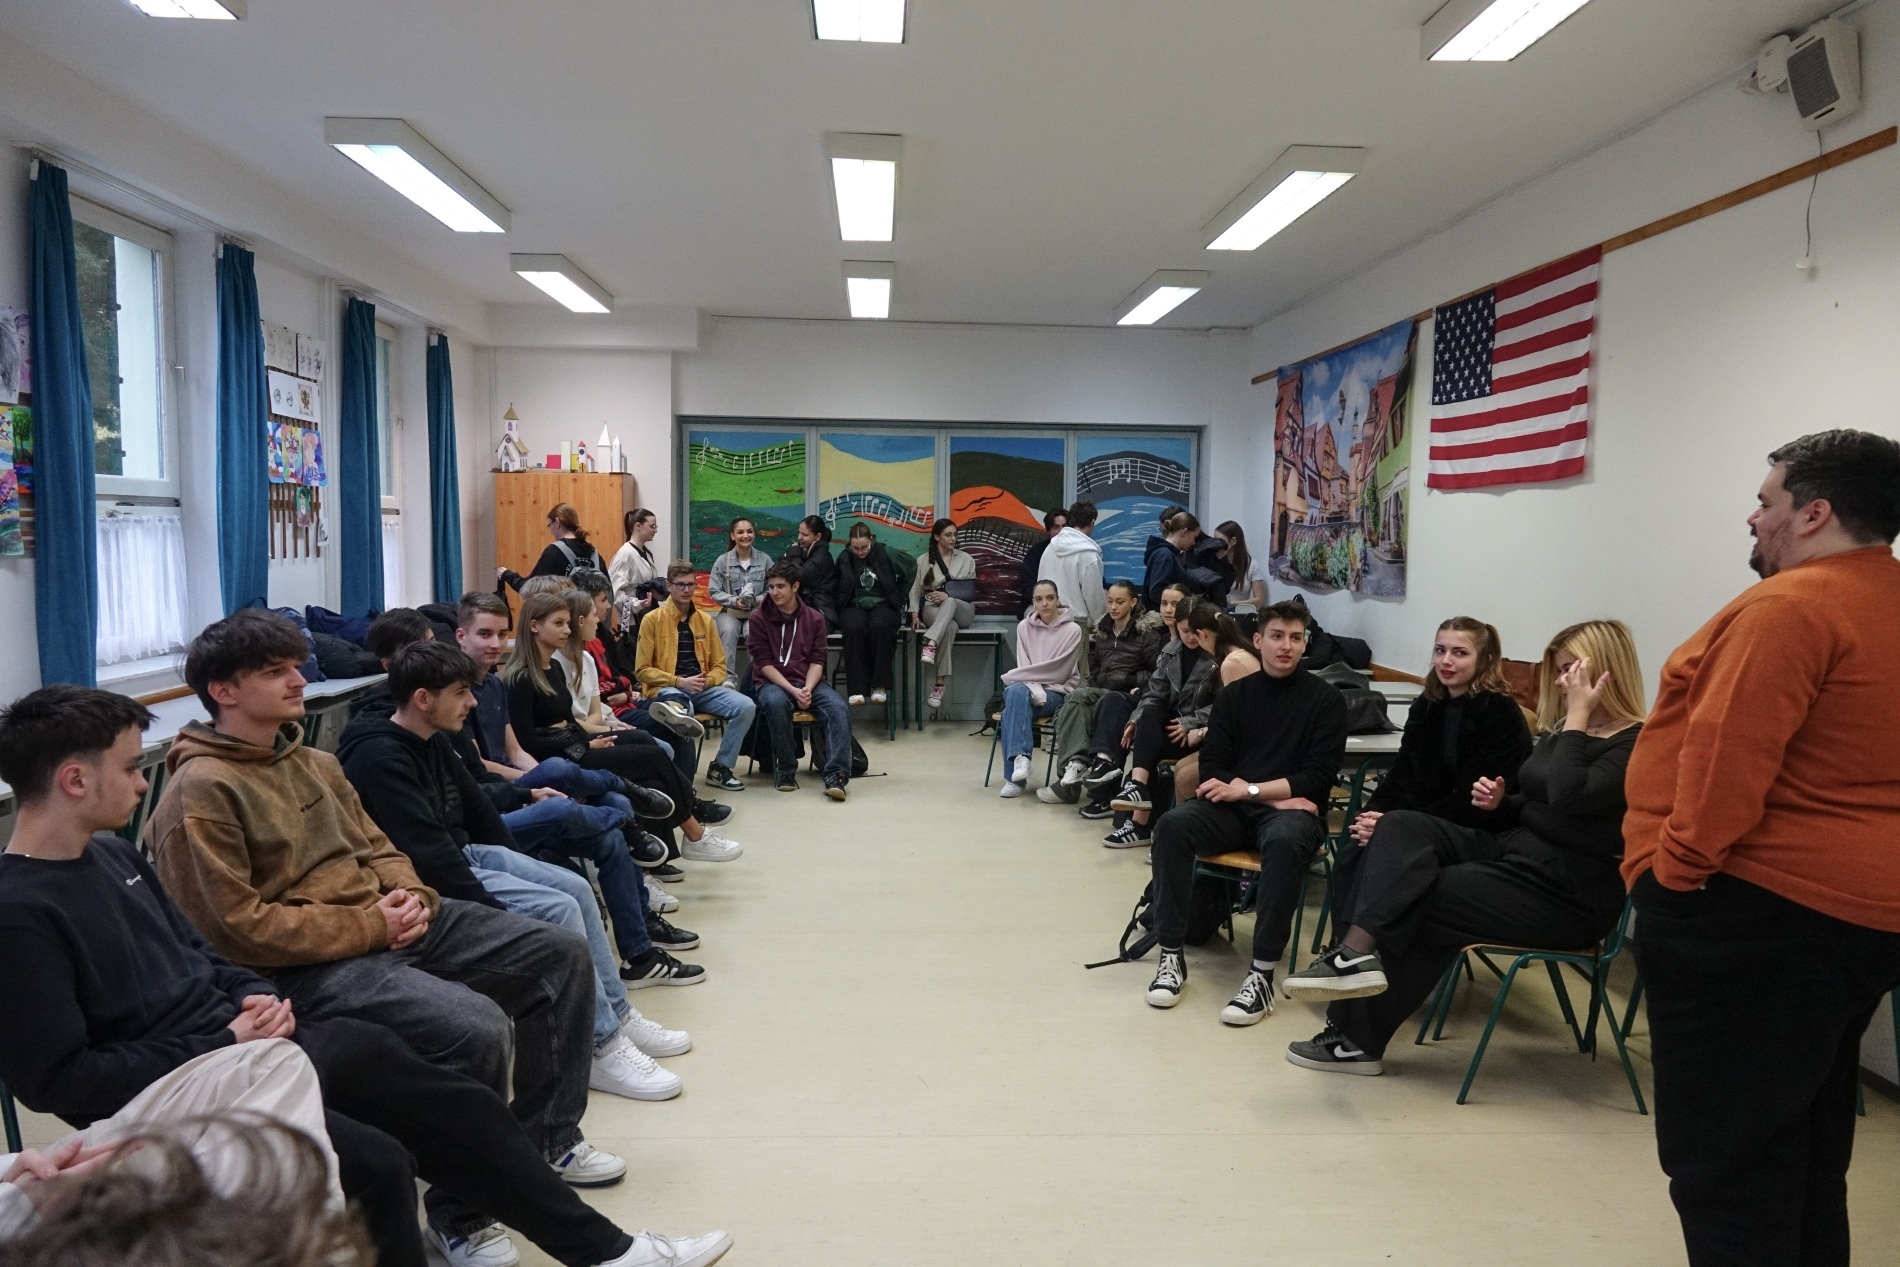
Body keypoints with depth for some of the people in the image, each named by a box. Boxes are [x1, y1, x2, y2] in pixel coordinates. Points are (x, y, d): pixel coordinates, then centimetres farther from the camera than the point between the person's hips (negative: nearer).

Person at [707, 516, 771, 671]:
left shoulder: (765, 559, 3)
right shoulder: (722, 561, 2)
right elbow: (714, 592, 2)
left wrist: (756, 600, -16)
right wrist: (734, 601, -14)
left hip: (757, 612, 0)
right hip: (730, 612, 0)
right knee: (728, 631, -33)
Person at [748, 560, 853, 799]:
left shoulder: (814, 618, 7)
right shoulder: (759, 618, 0)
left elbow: (817, 661, 4)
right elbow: (764, 663, -5)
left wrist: (807, 689, -17)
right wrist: (792, 690, -18)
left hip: (809, 682, 2)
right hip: (773, 683, -2)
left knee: (839, 708, -28)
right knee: (776, 703, -38)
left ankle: (836, 776, -33)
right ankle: (785, 772, -23)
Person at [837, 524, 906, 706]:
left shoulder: (884, 554, 3)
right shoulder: (844, 559, 7)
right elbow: (842, 592, 8)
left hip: (882, 605, -1)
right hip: (854, 606, 1)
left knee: (879, 626, -37)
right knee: (854, 628, -35)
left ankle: (879, 685, -29)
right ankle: (856, 688, -35)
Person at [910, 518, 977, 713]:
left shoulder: (966, 560, 10)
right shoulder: (923, 560, 9)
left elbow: (971, 592, 3)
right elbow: (915, 590, 5)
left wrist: (949, 595, -15)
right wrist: (915, 616, -10)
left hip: (962, 611, 1)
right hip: (933, 609, -1)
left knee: (949, 603, -39)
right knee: (949, 627, -39)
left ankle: (930, 645, -57)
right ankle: (939, 685, -44)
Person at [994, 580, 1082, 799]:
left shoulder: (1072, 630, -4)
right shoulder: (1024, 627, 7)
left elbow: (1058, 671, -9)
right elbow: (1025, 668, 2)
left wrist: (1012, 676, -7)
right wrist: (1035, 690, -19)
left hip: (1058, 692, -3)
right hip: (1031, 689, 3)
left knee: (1015, 704, -32)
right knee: (1017, 692, -35)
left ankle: (1014, 777, -34)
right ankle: (1019, 756, -41)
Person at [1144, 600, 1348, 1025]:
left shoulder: (1326, 699, 3)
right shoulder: (1233, 696, 11)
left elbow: (1319, 777, -5)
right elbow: (1212, 768, 5)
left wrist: (1251, 789, -15)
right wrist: (1276, 796, -10)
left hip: (1293, 808, -3)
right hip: (1234, 809, 3)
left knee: (1284, 842, -39)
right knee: (1172, 825, -27)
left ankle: (1262, 974, -31)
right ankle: (1172, 955, -19)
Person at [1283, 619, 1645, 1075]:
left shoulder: (1636, 746, -12)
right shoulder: (1562, 729, 13)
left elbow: (1568, 798, -30)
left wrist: (1577, 716, -21)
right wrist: (1499, 801, 2)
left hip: (1569, 893, -8)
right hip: (1512, 850, 8)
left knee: (1418, 902, -18)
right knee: (1401, 827, -15)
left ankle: (1359, 1036, -11)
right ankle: (1358, 952, -27)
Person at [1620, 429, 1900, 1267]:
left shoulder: (1790, 606, -17)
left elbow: (1726, 759, -23)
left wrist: (1674, 867, -13)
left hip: (1760, 908, -10)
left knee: (1724, 1152, 0)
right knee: (1807, 1147, 20)